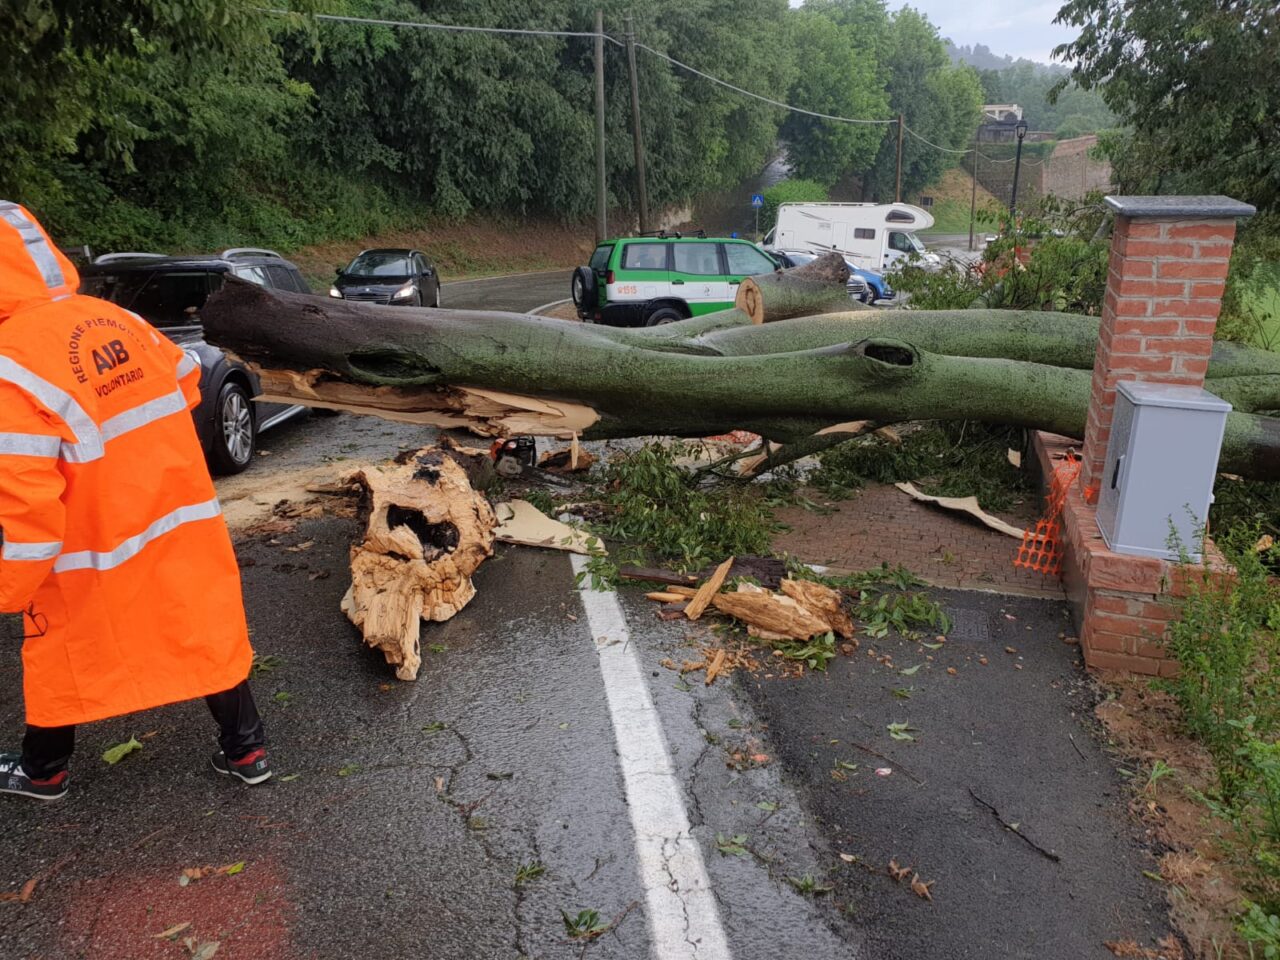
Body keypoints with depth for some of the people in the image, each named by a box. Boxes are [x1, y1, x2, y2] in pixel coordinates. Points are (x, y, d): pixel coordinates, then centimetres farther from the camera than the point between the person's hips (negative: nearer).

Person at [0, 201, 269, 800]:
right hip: (182, 524, 5)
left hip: (96, 558, -5)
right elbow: (187, 385, 16)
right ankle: (244, 750, 25)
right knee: (208, 635, 14)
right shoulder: (119, 320, -2)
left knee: (63, 661, 18)